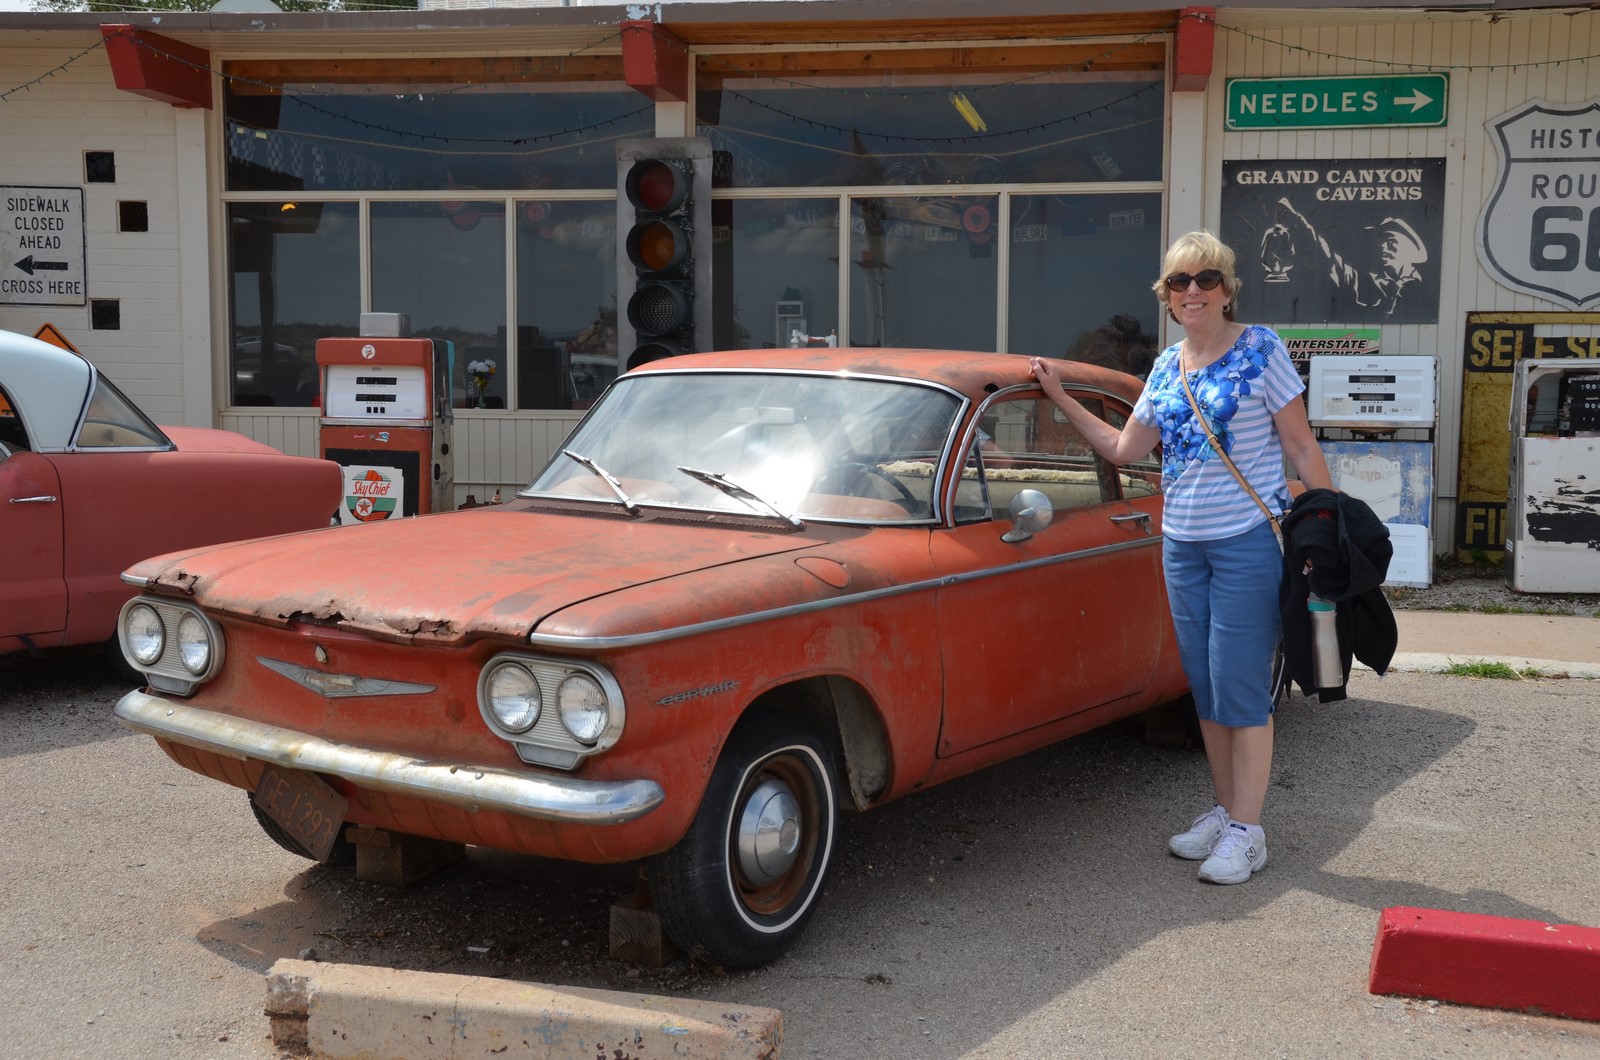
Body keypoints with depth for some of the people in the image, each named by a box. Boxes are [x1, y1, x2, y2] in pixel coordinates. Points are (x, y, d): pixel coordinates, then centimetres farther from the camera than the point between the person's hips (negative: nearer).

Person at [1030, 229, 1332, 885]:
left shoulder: (1260, 351, -6)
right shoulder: (1166, 367, 11)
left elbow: (1301, 448, -5)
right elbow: (1123, 449, 16)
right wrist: (1060, 398, 14)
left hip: (1250, 541, -6)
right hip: (1183, 544, 6)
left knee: (1240, 688, -4)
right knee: (1205, 687, 12)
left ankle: (1246, 832, 6)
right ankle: (1225, 812, 24)